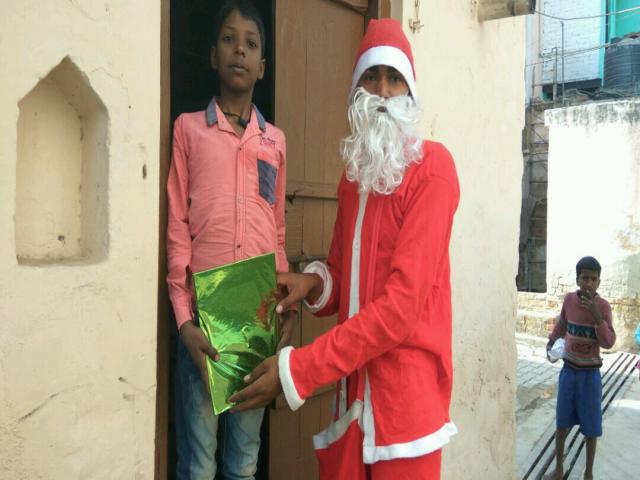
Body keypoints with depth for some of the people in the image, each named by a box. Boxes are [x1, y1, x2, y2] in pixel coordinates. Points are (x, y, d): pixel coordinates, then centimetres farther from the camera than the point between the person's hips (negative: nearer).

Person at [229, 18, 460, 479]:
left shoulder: (432, 168, -12)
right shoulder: (353, 174, 12)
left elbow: (402, 302, -20)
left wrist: (296, 370, -21)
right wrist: (315, 284, -5)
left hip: (406, 389, -6)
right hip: (353, 388, 6)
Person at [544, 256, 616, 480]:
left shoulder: (603, 306, -14)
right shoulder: (569, 299, -5)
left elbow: (609, 343, -20)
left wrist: (597, 315, -30)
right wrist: (551, 341, 11)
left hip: (590, 374, -3)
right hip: (569, 370, 3)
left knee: (591, 427, 6)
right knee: (562, 422, 10)